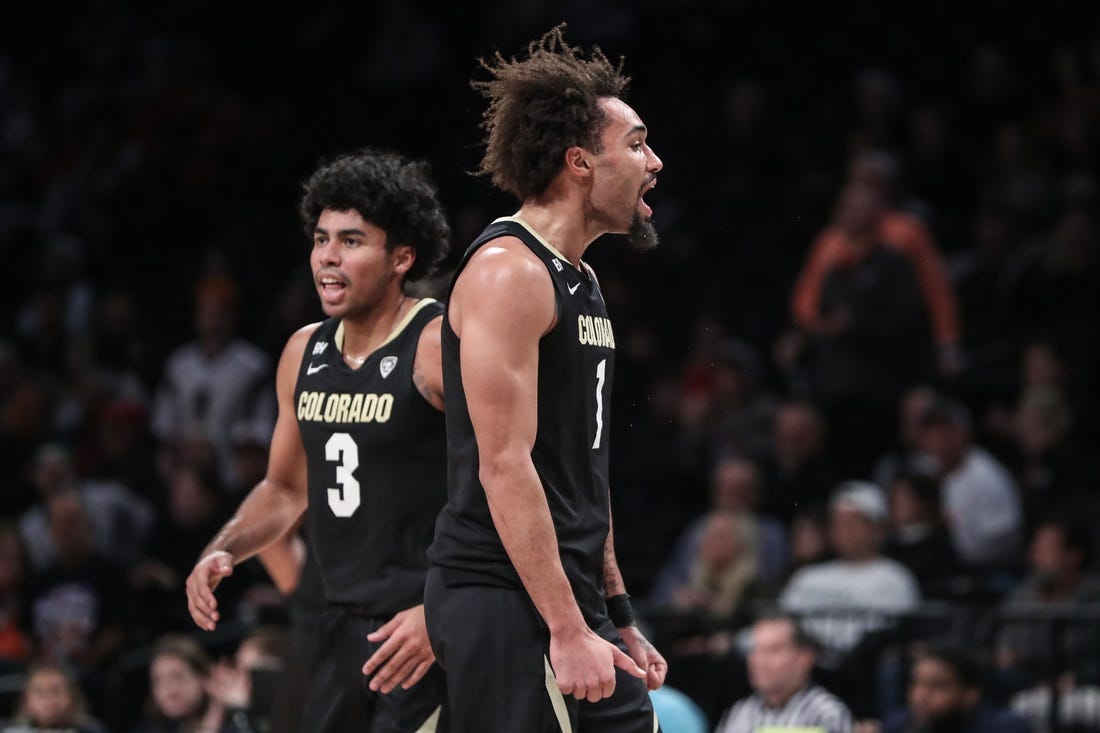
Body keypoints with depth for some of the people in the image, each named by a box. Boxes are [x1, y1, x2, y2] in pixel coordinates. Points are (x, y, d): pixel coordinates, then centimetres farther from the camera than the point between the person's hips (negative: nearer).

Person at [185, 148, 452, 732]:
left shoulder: (441, 348, -13)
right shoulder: (305, 352, 11)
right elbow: (286, 487, 24)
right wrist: (222, 553, 6)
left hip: (423, 633, -8)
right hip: (344, 626, 8)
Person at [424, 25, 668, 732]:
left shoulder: (581, 283, 18)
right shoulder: (508, 271, -13)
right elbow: (505, 465, -19)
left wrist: (618, 617, 21)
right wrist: (567, 629, -23)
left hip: (573, 602, 10)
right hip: (504, 602, -10)